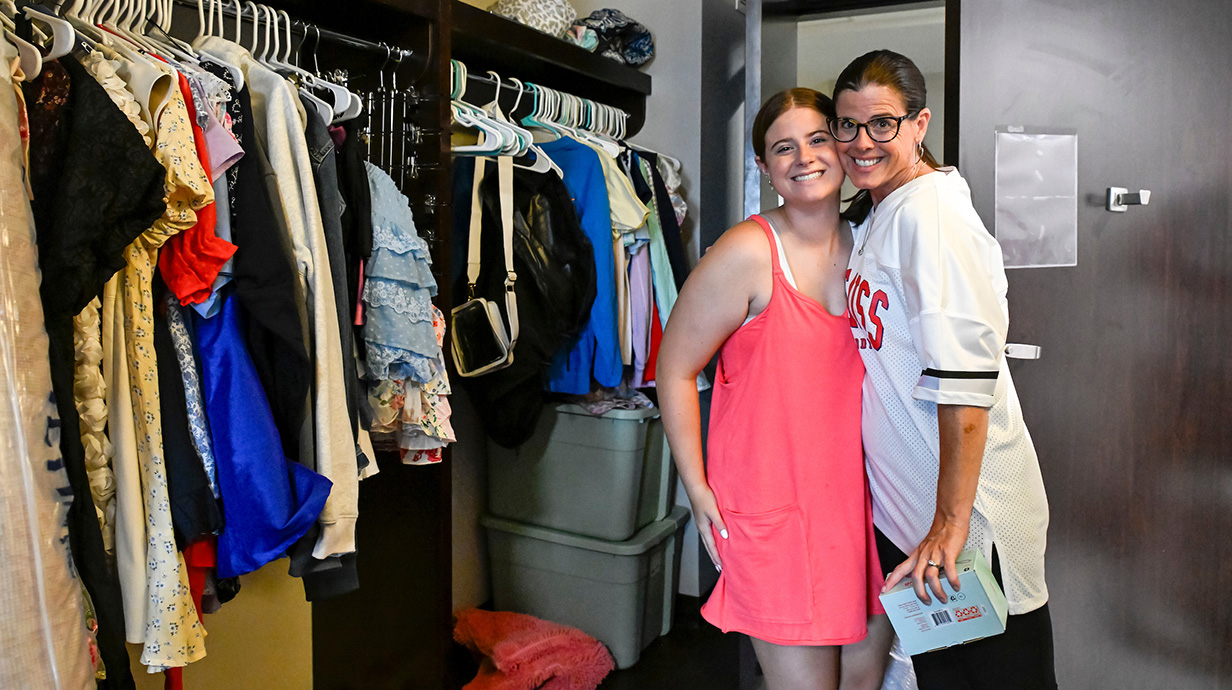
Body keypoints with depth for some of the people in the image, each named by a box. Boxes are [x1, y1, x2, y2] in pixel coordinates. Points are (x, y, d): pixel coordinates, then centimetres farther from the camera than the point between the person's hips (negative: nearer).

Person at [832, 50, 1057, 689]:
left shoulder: (930, 212, -18)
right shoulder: (870, 212, 11)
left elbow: (964, 381, -26)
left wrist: (950, 523, -27)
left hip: (969, 513, -9)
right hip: (902, 506, 9)